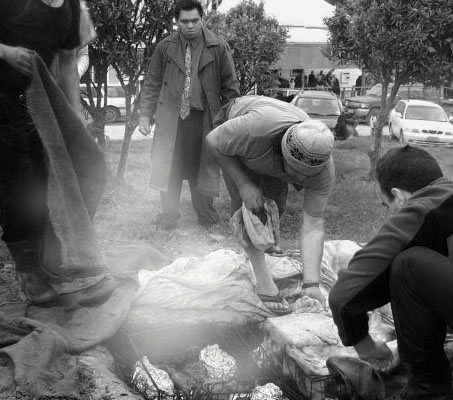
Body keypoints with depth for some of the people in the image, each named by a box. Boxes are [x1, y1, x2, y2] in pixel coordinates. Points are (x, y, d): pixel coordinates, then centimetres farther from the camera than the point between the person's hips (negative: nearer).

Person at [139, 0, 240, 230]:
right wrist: (145, 115, 2)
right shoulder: (165, 47, 5)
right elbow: (152, 83, 9)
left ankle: (205, 216, 20)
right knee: (169, 168, 3)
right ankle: (168, 216, 16)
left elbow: (230, 86, 5)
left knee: (202, 167, 5)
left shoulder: (218, 48, 2)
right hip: (170, 118, 1)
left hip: (203, 119, -1)